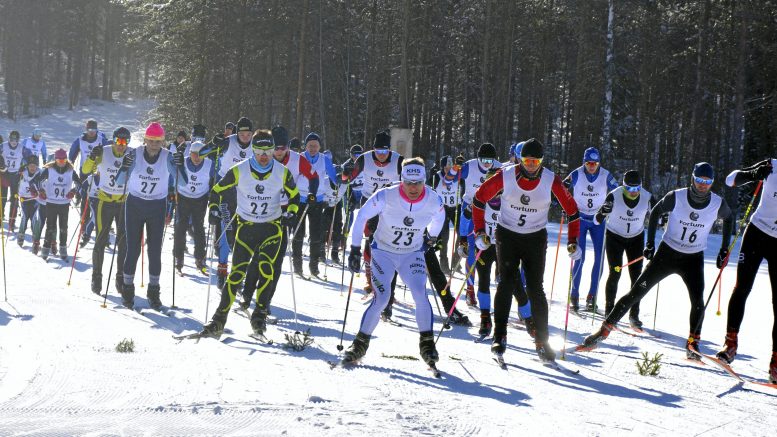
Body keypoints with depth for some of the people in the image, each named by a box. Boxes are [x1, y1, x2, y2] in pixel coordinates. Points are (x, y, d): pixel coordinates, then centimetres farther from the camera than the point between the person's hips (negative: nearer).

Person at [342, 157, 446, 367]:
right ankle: (361, 342, 1)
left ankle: (427, 343, -3)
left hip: (412, 254, 2)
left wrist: (433, 237, 23)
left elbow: (439, 216, 9)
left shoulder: (433, 200, -17)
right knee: (381, 298, -15)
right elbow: (362, 216, -11)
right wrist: (355, 250, -9)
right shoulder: (385, 196, -25)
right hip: (383, 251, -2)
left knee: (420, 295, -18)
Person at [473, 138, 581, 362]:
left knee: (535, 289, -3)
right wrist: (480, 231, -5)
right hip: (507, 235, 0)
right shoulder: (505, 176, -13)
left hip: (536, 238, 0)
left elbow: (571, 209, 0)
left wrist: (572, 241, -3)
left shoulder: (551, 180, -11)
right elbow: (479, 198, -2)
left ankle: (542, 341, 5)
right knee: (507, 283, -14)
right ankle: (499, 337, -9)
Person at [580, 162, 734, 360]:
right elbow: (656, 212, 3)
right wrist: (650, 244, 1)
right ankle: (604, 330, 1)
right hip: (667, 253, -1)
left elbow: (729, 218, 11)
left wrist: (724, 251, 8)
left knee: (698, 301, -19)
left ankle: (692, 344, 0)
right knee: (637, 292, -5)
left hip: (693, 260, 1)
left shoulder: (718, 204, -13)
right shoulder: (676, 197, -17)